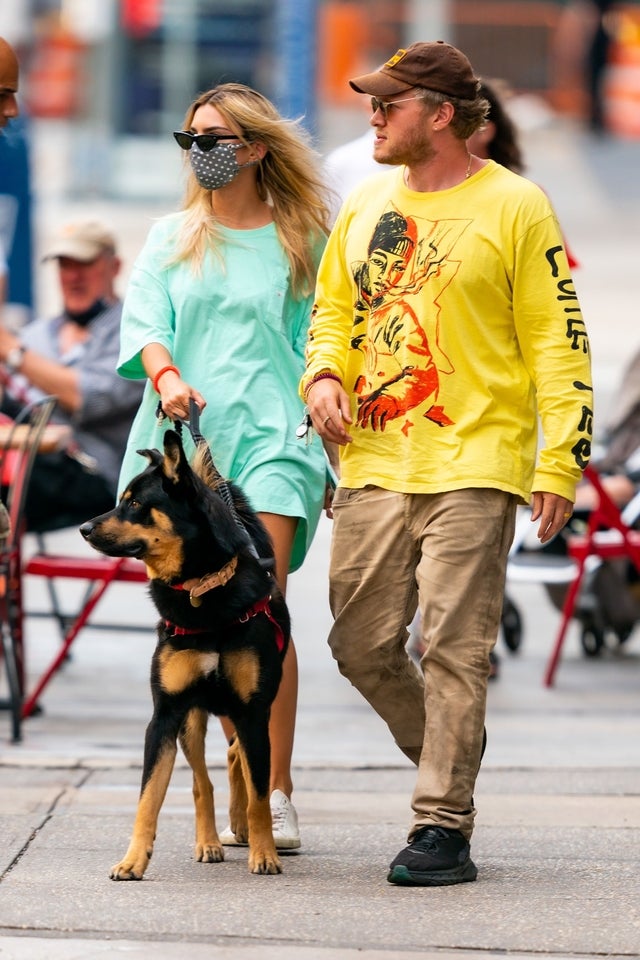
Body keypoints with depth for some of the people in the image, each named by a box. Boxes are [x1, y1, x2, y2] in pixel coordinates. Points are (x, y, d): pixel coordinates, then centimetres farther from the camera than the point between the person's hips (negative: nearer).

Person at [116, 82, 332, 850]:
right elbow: (143, 321, 5)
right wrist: (166, 375, -17)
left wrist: (337, 459, 6)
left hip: (272, 437, -3)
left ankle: (276, 795, -15)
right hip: (186, 440, 3)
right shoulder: (171, 238, 17)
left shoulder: (300, 242, 11)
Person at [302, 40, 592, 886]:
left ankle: (443, 829, -4)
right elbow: (334, 308, 25)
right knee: (362, 645, 5)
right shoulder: (367, 205, 14)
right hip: (372, 465, 6)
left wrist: (560, 465, -10)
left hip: (473, 468, -6)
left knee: (453, 650, -8)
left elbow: (559, 342, -4)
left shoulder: (514, 207, -3)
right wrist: (323, 375, 3)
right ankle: (454, 761, 26)